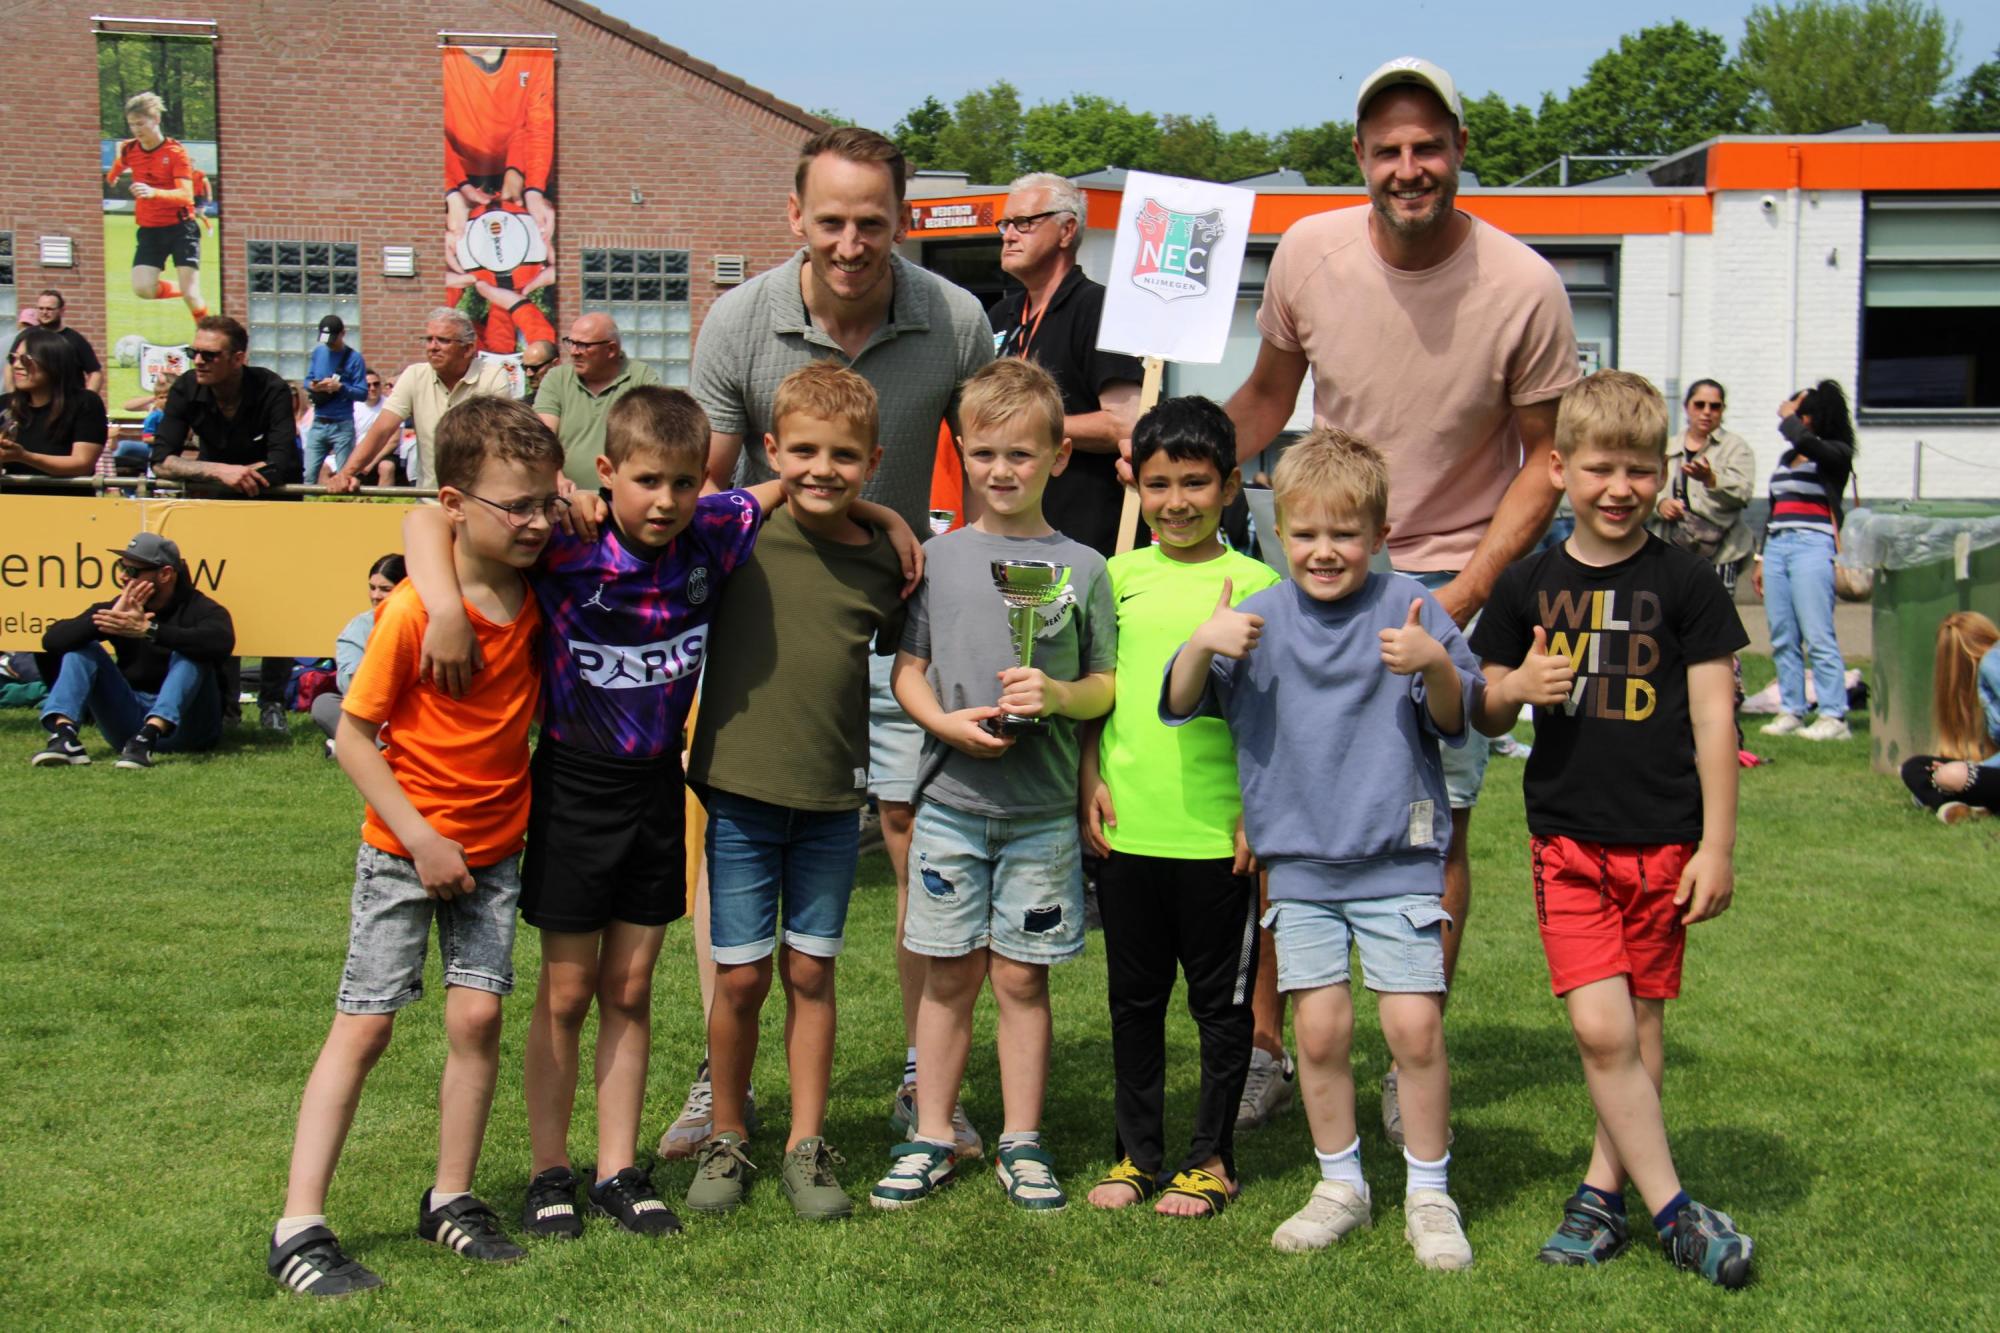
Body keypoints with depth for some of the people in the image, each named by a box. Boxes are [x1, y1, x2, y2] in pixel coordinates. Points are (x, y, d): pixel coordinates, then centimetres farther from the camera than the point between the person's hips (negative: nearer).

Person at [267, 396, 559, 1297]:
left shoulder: (540, 589, -4)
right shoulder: (412, 613, -19)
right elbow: (353, 736, -14)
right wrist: (422, 839, -17)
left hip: (494, 849, 4)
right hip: (405, 848, -4)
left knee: (477, 1016, 0)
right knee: (364, 1025, -3)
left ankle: (450, 1201, 17)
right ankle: (299, 1227, 2)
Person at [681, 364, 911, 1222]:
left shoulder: (885, 564, 0)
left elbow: (905, 661, 14)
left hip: (832, 803, 1)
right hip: (740, 793, -1)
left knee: (811, 973, 9)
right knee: (740, 977, 4)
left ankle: (807, 1148, 21)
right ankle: (727, 1141, 23)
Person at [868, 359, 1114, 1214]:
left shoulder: (1082, 568, 2)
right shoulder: (940, 558, 4)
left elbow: (1109, 687, 4)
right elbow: (907, 669, 7)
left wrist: (1057, 695, -16)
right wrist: (946, 722, -10)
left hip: (1043, 807, -1)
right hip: (951, 799, 1)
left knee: (1020, 976, 5)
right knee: (949, 975, 7)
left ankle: (1021, 1144, 18)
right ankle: (932, 1139, 19)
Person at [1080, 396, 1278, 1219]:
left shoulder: (1255, 584, -3)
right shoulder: (1121, 576, 6)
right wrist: (1092, 779, 3)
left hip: (1218, 833, -3)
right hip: (1125, 828, 3)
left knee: (1221, 998, 8)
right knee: (1134, 996, 14)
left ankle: (1212, 1158, 22)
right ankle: (1137, 1153, 27)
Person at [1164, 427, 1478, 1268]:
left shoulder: (1408, 607, -1)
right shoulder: (1261, 617, 4)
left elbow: (1456, 721, -2)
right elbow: (1181, 704, 0)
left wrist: (1435, 666, -22)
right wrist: (1201, 644, -20)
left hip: (1398, 857, -2)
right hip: (1299, 860, 2)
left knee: (1414, 1024, -5)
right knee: (1319, 1026, 2)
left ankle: (1428, 1194, 13)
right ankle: (1340, 1184, 22)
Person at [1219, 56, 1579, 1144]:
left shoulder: (1523, 290, -15)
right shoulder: (1309, 253, -8)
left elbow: (1547, 457, -6)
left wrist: (1464, 595, -14)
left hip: (1454, 578, -2)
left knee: (1437, 829, 1)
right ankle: (1263, 1044, 18)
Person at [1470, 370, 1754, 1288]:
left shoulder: (1684, 583, -2)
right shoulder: (1530, 586, 4)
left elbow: (1713, 717, -1)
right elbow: (1485, 714, 11)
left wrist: (1717, 844, -4)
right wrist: (1518, 686, -12)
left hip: (1663, 840, -1)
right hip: (1566, 839, 1)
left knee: (1641, 1025, 8)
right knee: (1599, 1029, -8)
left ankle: (1604, 1187, 23)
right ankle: (1670, 1207, 3)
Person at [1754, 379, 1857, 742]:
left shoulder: (1836, 453, 0)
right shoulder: (1787, 459, 22)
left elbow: (1804, 441, -23)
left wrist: (1788, 417, -3)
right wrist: (1761, 559, 24)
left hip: (1811, 547, -8)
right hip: (1776, 547, 8)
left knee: (1818, 637, -11)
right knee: (1783, 639, 4)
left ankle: (1834, 717, -10)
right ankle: (1791, 711, 8)